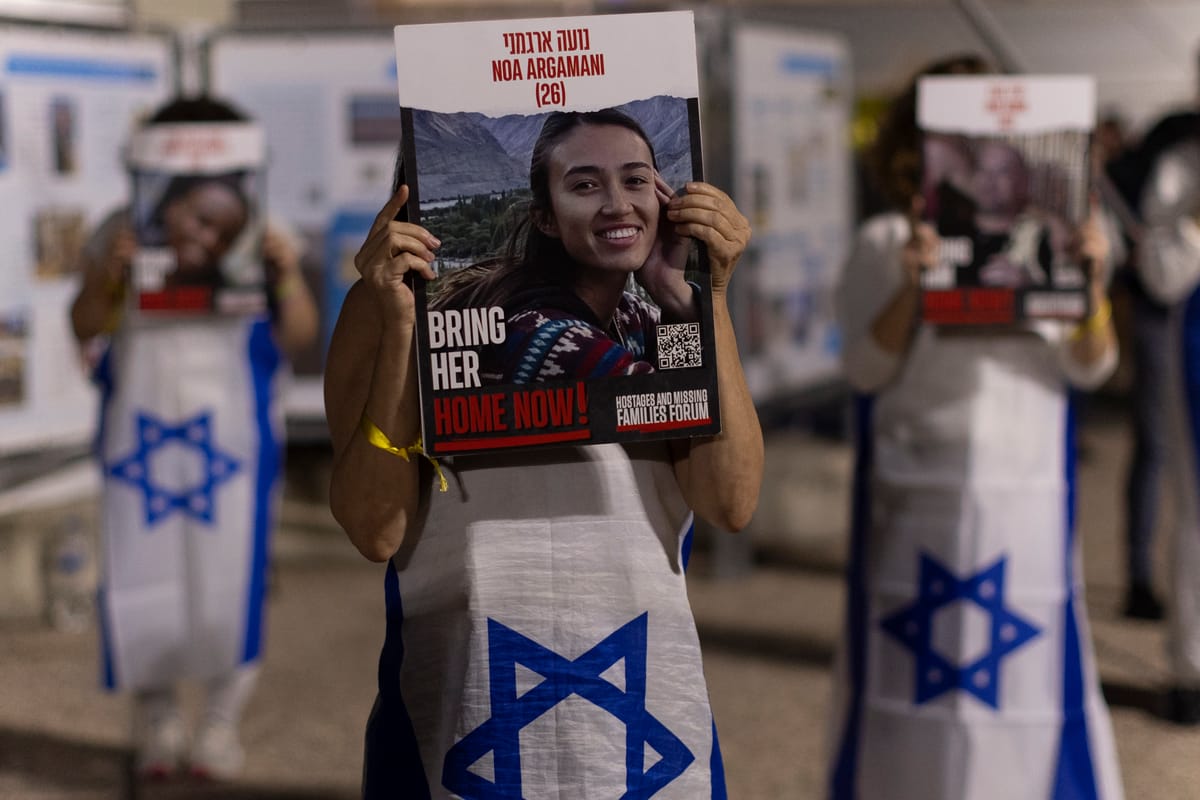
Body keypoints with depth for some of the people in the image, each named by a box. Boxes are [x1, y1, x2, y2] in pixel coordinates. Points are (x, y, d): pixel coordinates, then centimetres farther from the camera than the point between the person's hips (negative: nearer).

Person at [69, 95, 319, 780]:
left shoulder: (256, 235, 1)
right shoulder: (124, 232, 3)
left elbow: (300, 337, -1)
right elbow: (85, 327, 1)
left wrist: (289, 276, -19)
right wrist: (109, 279, -18)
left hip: (231, 428, -1)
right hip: (142, 425, 1)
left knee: (230, 571, -3)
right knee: (141, 575, 3)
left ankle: (223, 719, 15)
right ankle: (158, 718, 23)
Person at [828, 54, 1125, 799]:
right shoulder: (887, 241, 4)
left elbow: (1089, 367, -1)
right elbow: (865, 369, -5)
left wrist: (1093, 284, -19)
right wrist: (911, 289, -20)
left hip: (1024, 499, 1)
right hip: (916, 497, -1)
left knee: (1030, 674, 0)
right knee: (913, 674, 2)